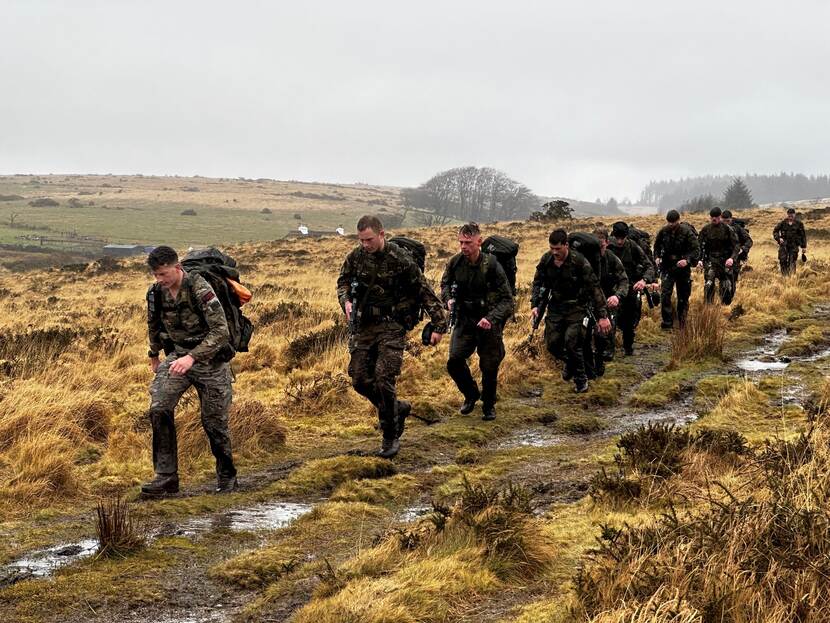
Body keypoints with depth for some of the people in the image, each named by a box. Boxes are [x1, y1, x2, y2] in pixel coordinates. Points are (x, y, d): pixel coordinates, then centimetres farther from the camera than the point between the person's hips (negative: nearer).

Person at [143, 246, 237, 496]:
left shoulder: (199, 289, -22)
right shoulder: (156, 292, -3)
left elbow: (221, 331, -26)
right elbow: (153, 325, 19)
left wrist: (192, 357, -35)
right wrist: (154, 355, 30)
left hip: (209, 359, -5)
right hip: (176, 356, 5)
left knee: (214, 421, 2)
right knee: (158, 409, -16)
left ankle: (227, 476, 25)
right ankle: (166, 477, -12)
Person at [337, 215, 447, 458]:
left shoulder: (400, 260, -14)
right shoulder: (356, 257, 1)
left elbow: (425, 293, -8)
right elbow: (343, 281, 19)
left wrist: (439, 325, -9)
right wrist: (346, 301, -4)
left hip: (392, 327, -6)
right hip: (364, 326, 6)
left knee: (383, 379, -15)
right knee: (360, 380, 2)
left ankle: (391, 437, -1)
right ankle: (398, 408, 27)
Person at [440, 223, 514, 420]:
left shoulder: (491, 265, -18)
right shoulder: (455, 262, -6)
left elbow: (507, 299, -15)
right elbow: (445, 283, 15)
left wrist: (491, 318, -29)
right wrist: (448, 299, -6)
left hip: (488, 322, -3)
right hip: (464, 319, 3)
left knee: (489, 367, 3)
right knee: (454, 361, -10)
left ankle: (489, 406, 27)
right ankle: (471, 395, 18)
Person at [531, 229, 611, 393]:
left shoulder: (579, 261, -20)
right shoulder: (546, 260, -6)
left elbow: (594, 288, -16)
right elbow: (538, 282, 9)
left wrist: (603, 316, -17)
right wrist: (535, 305, -3)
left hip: (576, 307, -5)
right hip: (555, 306, 5)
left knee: (572, 343, -15)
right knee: (552, 344, 3)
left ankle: (581, 379, 4)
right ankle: (570, 363, 34)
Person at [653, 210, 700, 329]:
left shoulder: (687, 232, -11)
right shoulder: (663, 231, -1)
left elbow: (696, 249, -11)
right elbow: (657, 246, 16)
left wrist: (687, 260, -26)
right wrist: (657, 257, -2)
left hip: (683, 268, -2)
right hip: (667, 267, 2)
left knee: (683, 296, 8)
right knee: (665, 294, -13)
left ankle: (683, 323, 21)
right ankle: (667, 321, -9)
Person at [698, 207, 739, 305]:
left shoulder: (728, 229, -4)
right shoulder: (706, 229, 2)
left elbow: (736, 245, -6)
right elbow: (699, 244, 6)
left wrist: (732, 258, -21)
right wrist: (699, 259, -6)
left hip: (725, 261, 0)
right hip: (710, 260, 0)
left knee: (726, 287, 3)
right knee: (709, 284, -13)